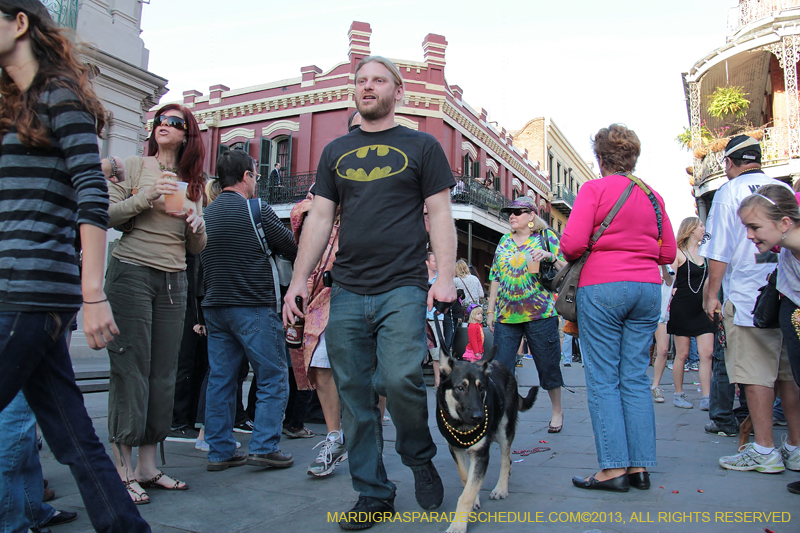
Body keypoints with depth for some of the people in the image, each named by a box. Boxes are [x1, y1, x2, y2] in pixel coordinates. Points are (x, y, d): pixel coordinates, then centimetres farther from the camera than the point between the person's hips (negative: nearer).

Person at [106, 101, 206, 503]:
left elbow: (197, 248, 16)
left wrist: (197, 224, -5)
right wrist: (146, 198, -15)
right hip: (131, 273, -4)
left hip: (174, 281, 4)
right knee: (130, 369, -5)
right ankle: (124, 469, 4)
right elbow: (104, 215, -4)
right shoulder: (135, 167, 5)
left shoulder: (192, 183, 16)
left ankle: (148, 466, 14)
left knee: (164, 372, 4)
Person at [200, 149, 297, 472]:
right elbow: (292, 249, -4)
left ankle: (220, 451, 16)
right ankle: (264, 447, 0)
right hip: (253, 307, -7)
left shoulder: (206, 215, 11)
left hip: (214, 306, 7)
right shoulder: (256, 211, -9)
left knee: (220, 381, 10)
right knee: (273, 378, 2)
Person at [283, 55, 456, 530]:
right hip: (347, 293, 4)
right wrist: (299, 279, 5)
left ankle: (421, 459, 13)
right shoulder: (335, 152, 18)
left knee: (400, 379, -17)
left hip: (403, 289, -3)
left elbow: (440, 216, 2)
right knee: (355, 396, 4)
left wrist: (446, 277, -11)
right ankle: (373, 493, 18)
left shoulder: (421, 146, 9)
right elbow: (320, 218, 14)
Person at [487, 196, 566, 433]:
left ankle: (557, 411, 26)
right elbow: (495, 278, 17)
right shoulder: (504, 241, 15)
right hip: (505, 316, 3)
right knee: (500, 367, -3)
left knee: (548, 364, 7)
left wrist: (550, 256, -20)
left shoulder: (546, 236, 4)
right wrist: (490, 310, 14)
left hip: (540, 314, -3)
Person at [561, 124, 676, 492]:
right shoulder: (652, 196, 12)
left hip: (601, 287, -5)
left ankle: (614, 468, 1)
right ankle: (640, 467, 12)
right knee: (636, 377, 9)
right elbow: (668, 254, 14)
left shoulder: (594, 189, -4)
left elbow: (572, 244, -13)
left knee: (603, 380, 0)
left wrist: (571, 257, 8)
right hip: (647, 289, 5)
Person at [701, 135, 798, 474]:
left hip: (748, 295, -6)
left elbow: (719, 251, -9)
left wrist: (712, 293, -4)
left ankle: (764, 451, 1)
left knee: (756, 373, -2)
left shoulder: (729, 192, -3)